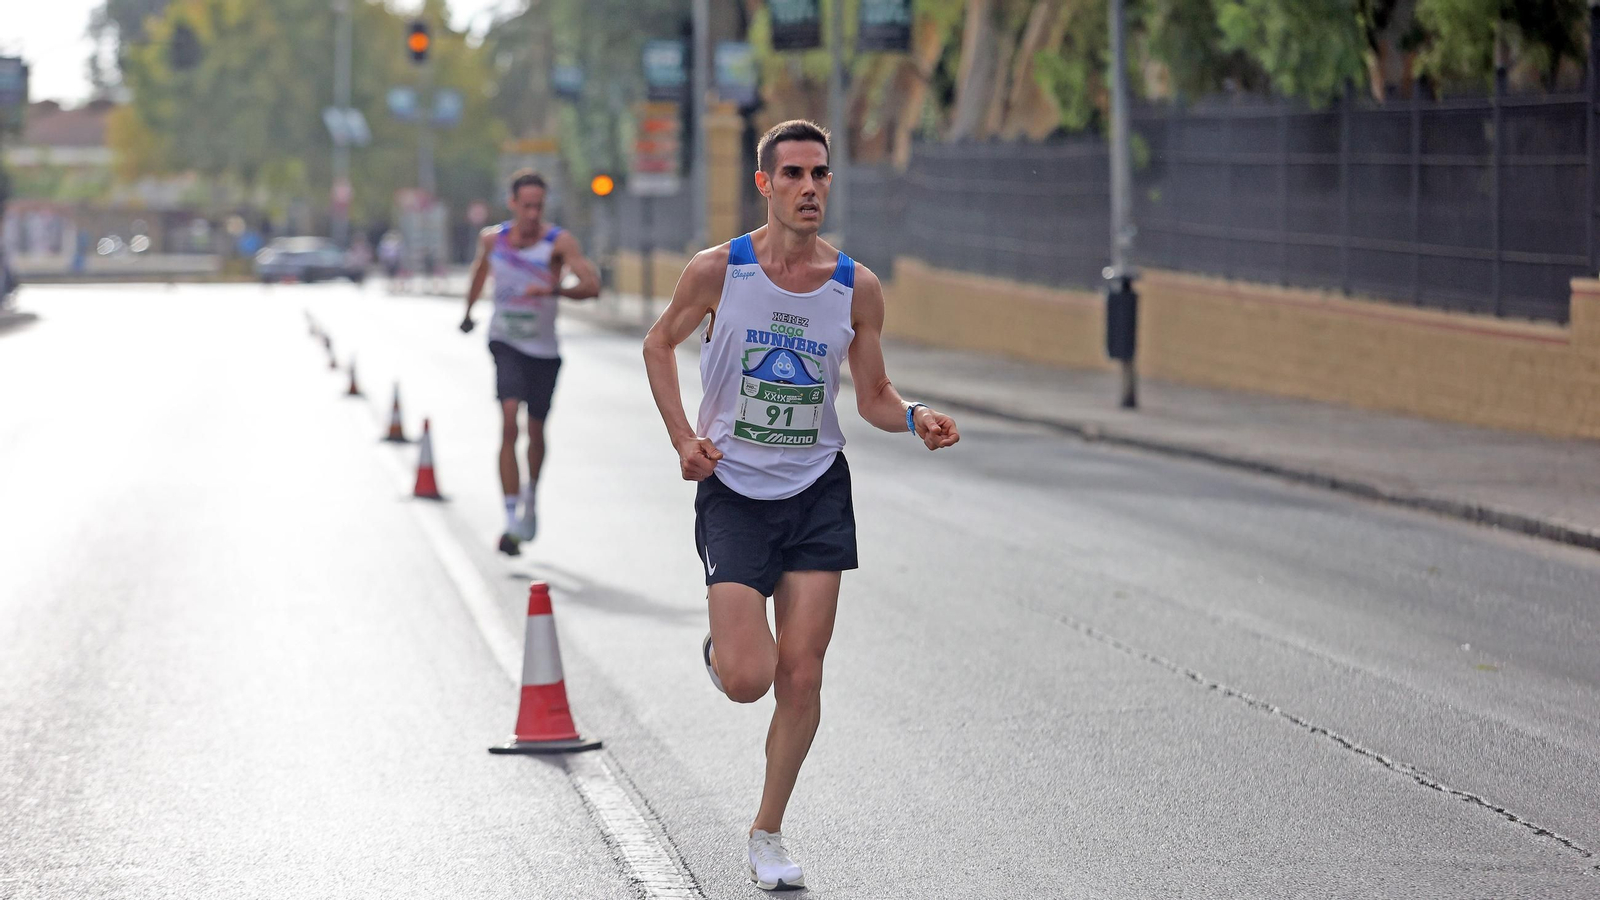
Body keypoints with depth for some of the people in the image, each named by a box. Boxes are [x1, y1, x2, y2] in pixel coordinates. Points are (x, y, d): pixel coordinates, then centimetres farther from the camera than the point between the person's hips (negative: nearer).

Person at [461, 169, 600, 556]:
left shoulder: (559, 242, -12)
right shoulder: (493, 239, -3)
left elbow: (591, 285, -24)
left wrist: (553, 290, -39)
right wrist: (468, 310, 33)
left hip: (544, 349, 0)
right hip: (506, 342, 0)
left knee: (536, 431, 12)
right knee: (509, 420, -20)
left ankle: (530, 496, 43)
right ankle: (512, 519, -23)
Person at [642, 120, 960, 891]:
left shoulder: (856, 288, -3)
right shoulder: (718, 271, -8)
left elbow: (872, 394, 6)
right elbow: (659, 343, 8)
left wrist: (914, 419, -16)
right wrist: (684, 438, -4)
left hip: (818, 492, 2)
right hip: (732, 490, -2)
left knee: (801, 677, -1)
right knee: (748, 680, -11)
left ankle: (768, 833, 17)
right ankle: (719, 651, 27)